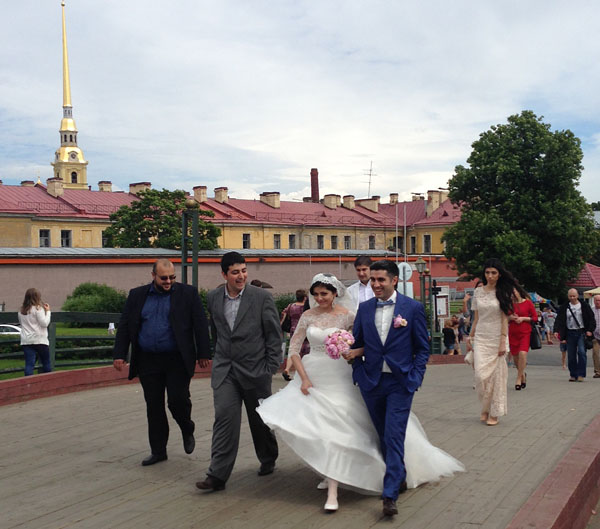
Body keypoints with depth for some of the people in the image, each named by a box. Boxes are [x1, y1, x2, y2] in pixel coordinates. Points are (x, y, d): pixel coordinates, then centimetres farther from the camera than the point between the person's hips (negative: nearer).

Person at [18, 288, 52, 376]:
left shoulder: (21, 310, 8)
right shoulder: (38, 308, -10)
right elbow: (44, 323, -13)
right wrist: (48, 311, -3)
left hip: (26, 341, 5)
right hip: (39, 339, -4)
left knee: (29, 364, -1)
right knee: (46, 363, 10)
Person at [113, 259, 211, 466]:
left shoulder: (187, 293, 1)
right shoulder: (137, 295, 7)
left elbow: (200, 325, -1)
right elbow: (124, 326, 8)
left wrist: (203, 354, -6)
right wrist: (119, 354, 1)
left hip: (177, 360, -3)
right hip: (147, 361, 3)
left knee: (178, 400, -8)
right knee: (153, 407, 7)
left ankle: (187, 431, 23)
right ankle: (158, 451, 18)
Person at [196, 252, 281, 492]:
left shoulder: (262, 297, -8)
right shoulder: (213, 298, 3)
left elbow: (274, 335, -5)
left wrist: (270, 369, -6)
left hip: (255, 370, -2)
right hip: (224, 370, 2)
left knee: (260, 421, 13)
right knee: (224, 418, -8)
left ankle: (268, 460, 37)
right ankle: (218, 475, -7)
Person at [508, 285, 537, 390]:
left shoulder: (528, 302, -1)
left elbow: (535, 317, 1)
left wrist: (523, 318, -11)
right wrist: (510, 317, -5)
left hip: (525, 332, -4)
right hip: (513, 333, 4)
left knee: (522, 353, -20)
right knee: (515, 356, 6)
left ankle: (519, 379, -9)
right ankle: (523, 374, 34)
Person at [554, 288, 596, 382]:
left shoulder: (584, 306, 5)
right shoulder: (564, 307, 8)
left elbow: (592, 319, 6)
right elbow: (559, 320, 2)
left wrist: (590, 330, -6)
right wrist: (556, 331, -12)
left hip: (581, 332, -2)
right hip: (570, 333, 2)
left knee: (581, 352, -15)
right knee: (571, 355, 3)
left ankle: (581, 374, -9)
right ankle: (573, 375, 13)